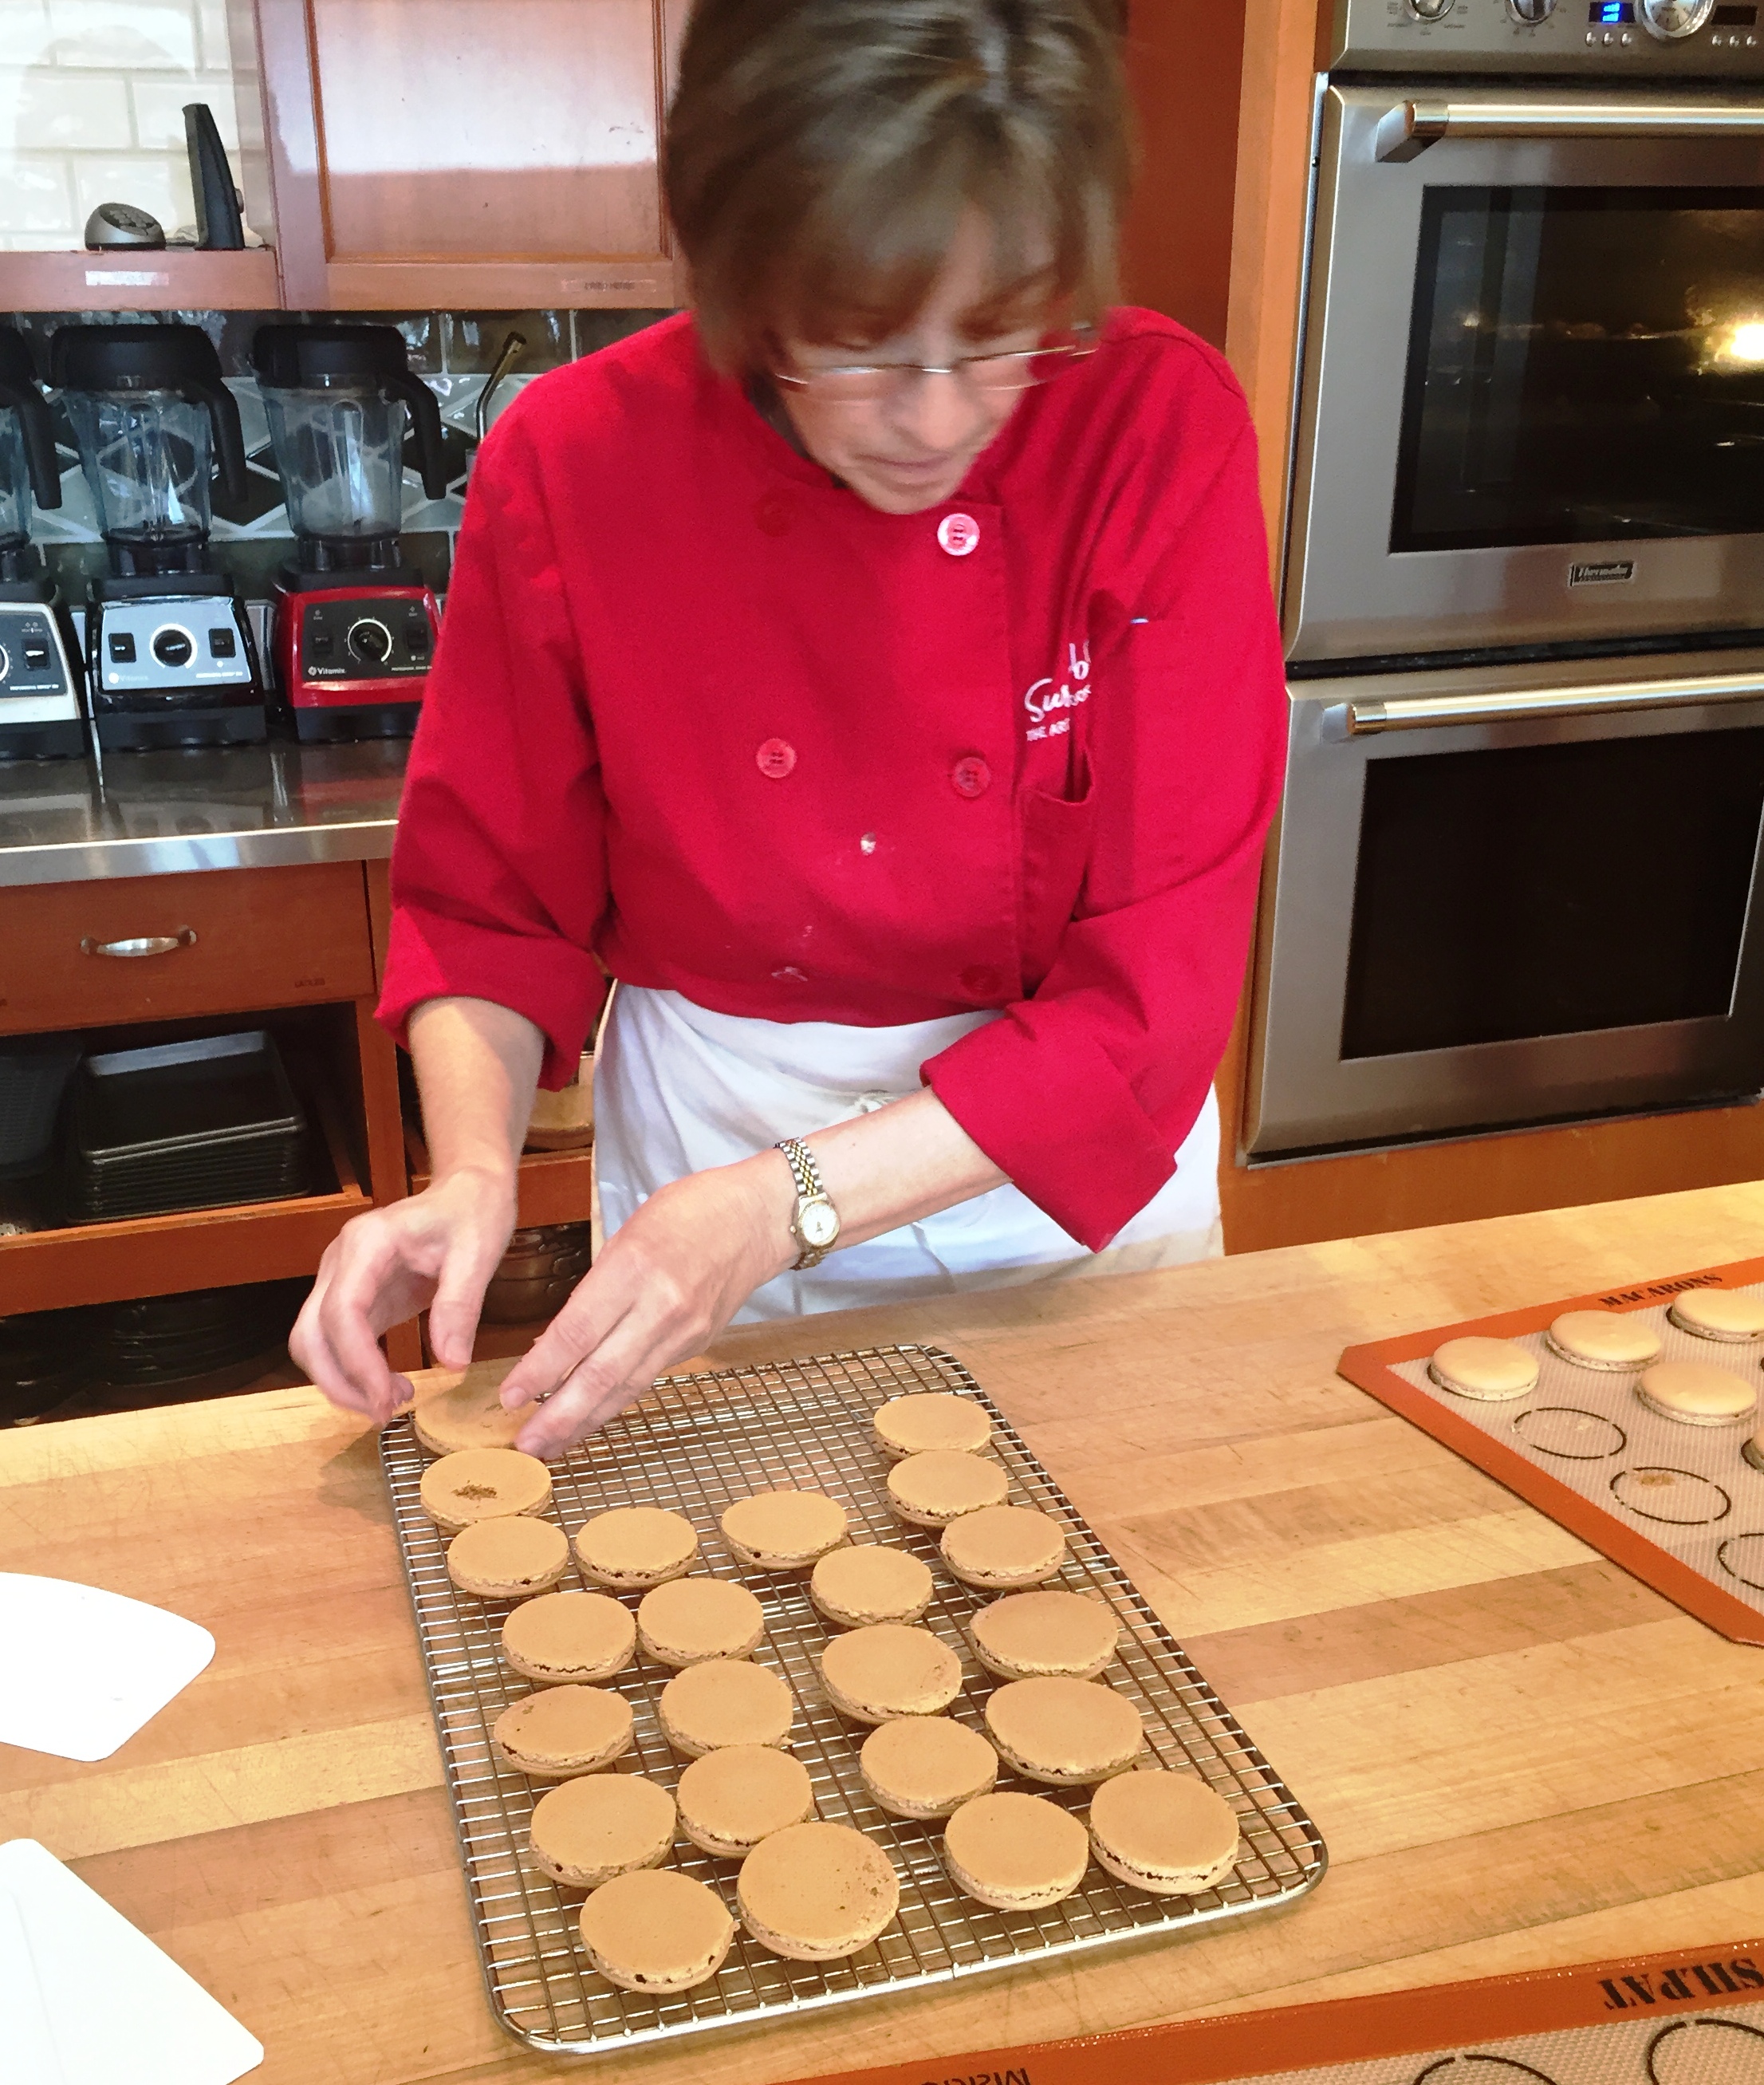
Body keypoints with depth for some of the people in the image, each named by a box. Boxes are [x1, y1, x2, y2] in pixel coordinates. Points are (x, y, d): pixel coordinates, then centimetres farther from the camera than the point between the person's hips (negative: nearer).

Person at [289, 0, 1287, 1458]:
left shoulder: (1163, 430, -21)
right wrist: (475, 1175, -23)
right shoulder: (571, 462, -17)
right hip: (700, 1155, 1)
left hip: (1081, 1160, 0)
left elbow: (1156, 986, -21)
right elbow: (493, 901, -5)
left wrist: (785, 1207, -29)